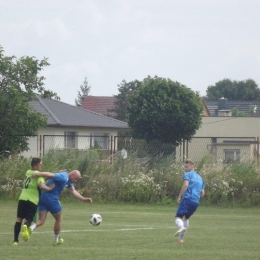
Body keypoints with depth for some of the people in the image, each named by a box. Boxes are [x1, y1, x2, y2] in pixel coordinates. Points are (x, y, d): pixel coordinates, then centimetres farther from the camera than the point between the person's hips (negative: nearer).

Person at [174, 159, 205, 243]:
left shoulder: (187, 175, 4)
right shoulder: (200, 178, 25)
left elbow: (185, 185, -14)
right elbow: (202, 193, 22)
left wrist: (179, 197, -10)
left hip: (187, 199, -7)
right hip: (196, 202, 7)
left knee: (178, 217, -13)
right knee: (186, 218, 25)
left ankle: (181, 227, -46)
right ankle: (181, 238, 23)